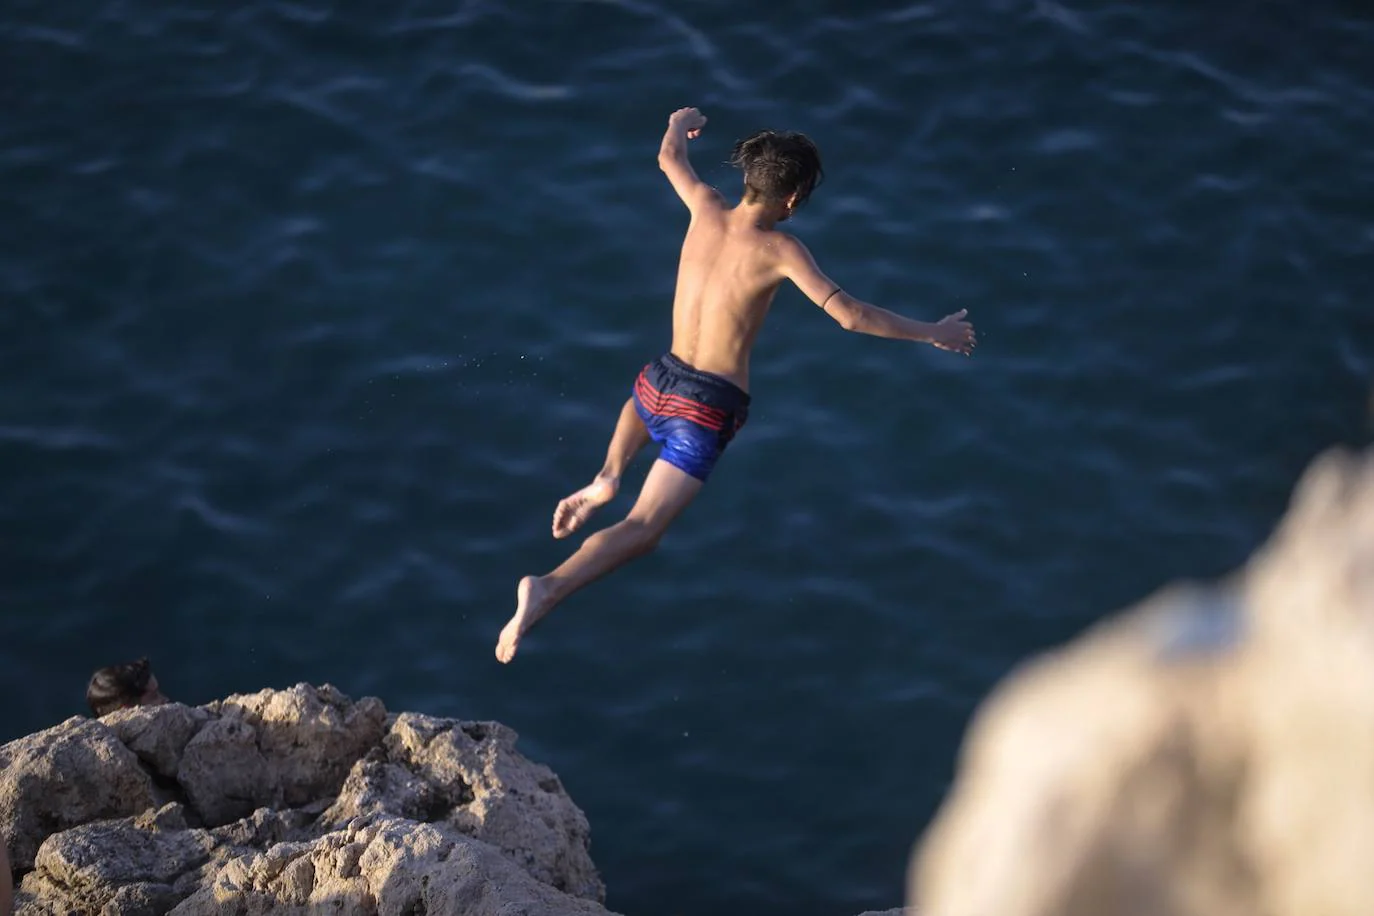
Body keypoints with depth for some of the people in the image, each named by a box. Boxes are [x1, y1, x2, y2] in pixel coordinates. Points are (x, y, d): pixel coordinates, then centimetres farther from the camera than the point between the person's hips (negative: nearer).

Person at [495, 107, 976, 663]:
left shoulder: (706, 207, -1)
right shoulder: (779, 251, -15)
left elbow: (669, 158, 21)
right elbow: (851, 316, -19)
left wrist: (680, 125, 43)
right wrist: (934, 334, -9)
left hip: (660, 381, 6)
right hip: (709, 408, -6)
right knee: (642, 530, -9)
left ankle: (607, 476, 18)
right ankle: (550, 589, -31)